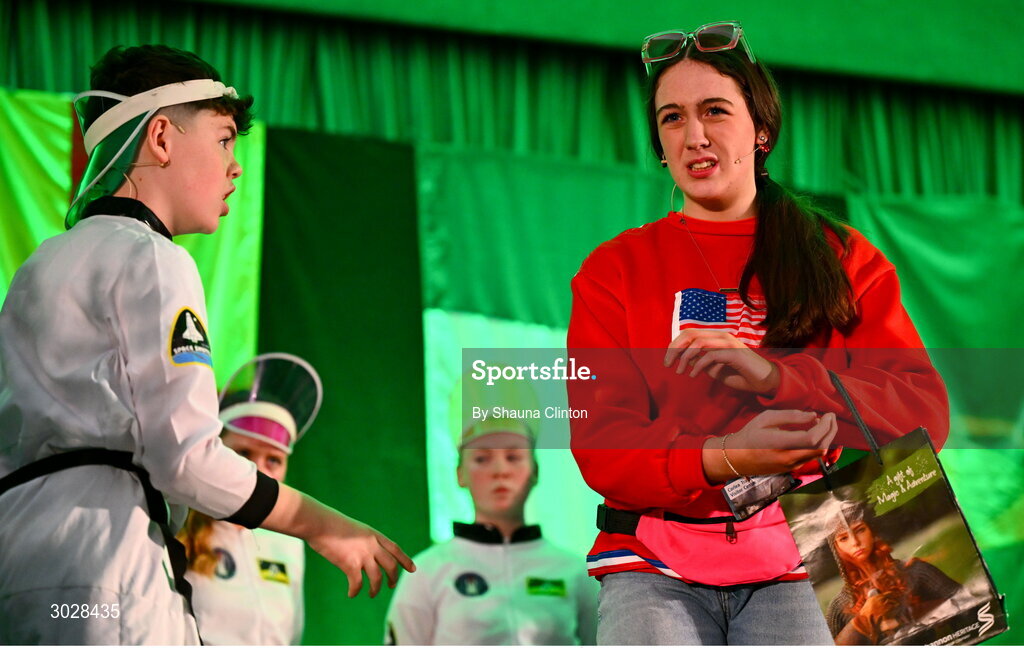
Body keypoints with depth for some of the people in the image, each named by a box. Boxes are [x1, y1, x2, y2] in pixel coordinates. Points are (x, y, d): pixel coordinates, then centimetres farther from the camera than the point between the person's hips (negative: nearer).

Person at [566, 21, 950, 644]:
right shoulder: (615, 270, 12)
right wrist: (723, 459, -18)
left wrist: (777, 376, -13)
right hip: (657, 567, 0)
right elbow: (599, 445, 2)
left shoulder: (842, 259, 13)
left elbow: (925, 411, 2)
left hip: (795, 566, 1)